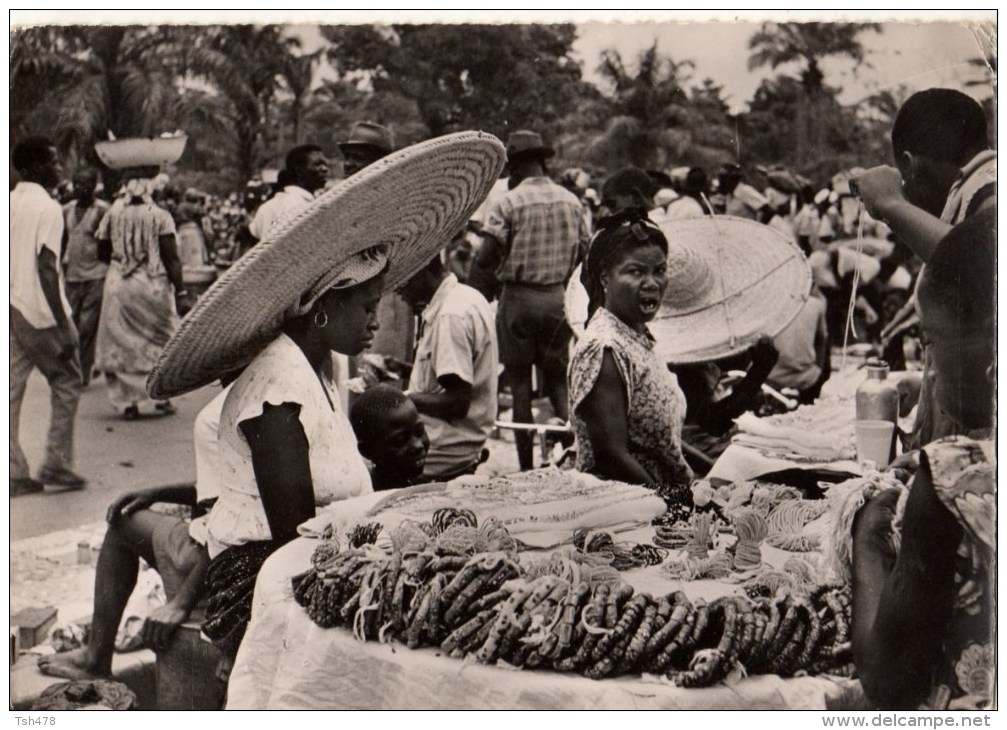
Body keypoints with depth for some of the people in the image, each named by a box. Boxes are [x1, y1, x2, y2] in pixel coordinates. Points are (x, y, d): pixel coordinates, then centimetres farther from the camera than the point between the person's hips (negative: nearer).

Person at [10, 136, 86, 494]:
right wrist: (63, 327, -18)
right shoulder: (47, 207, -11)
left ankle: (14, 474, 7)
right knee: (66, 383, 8)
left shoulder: (10, 204, 11)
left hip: (11, 308, 7)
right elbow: (46, 269, -18)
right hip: (39, 312, -7)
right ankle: (56, 463, 8)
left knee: (11, 391, 6)